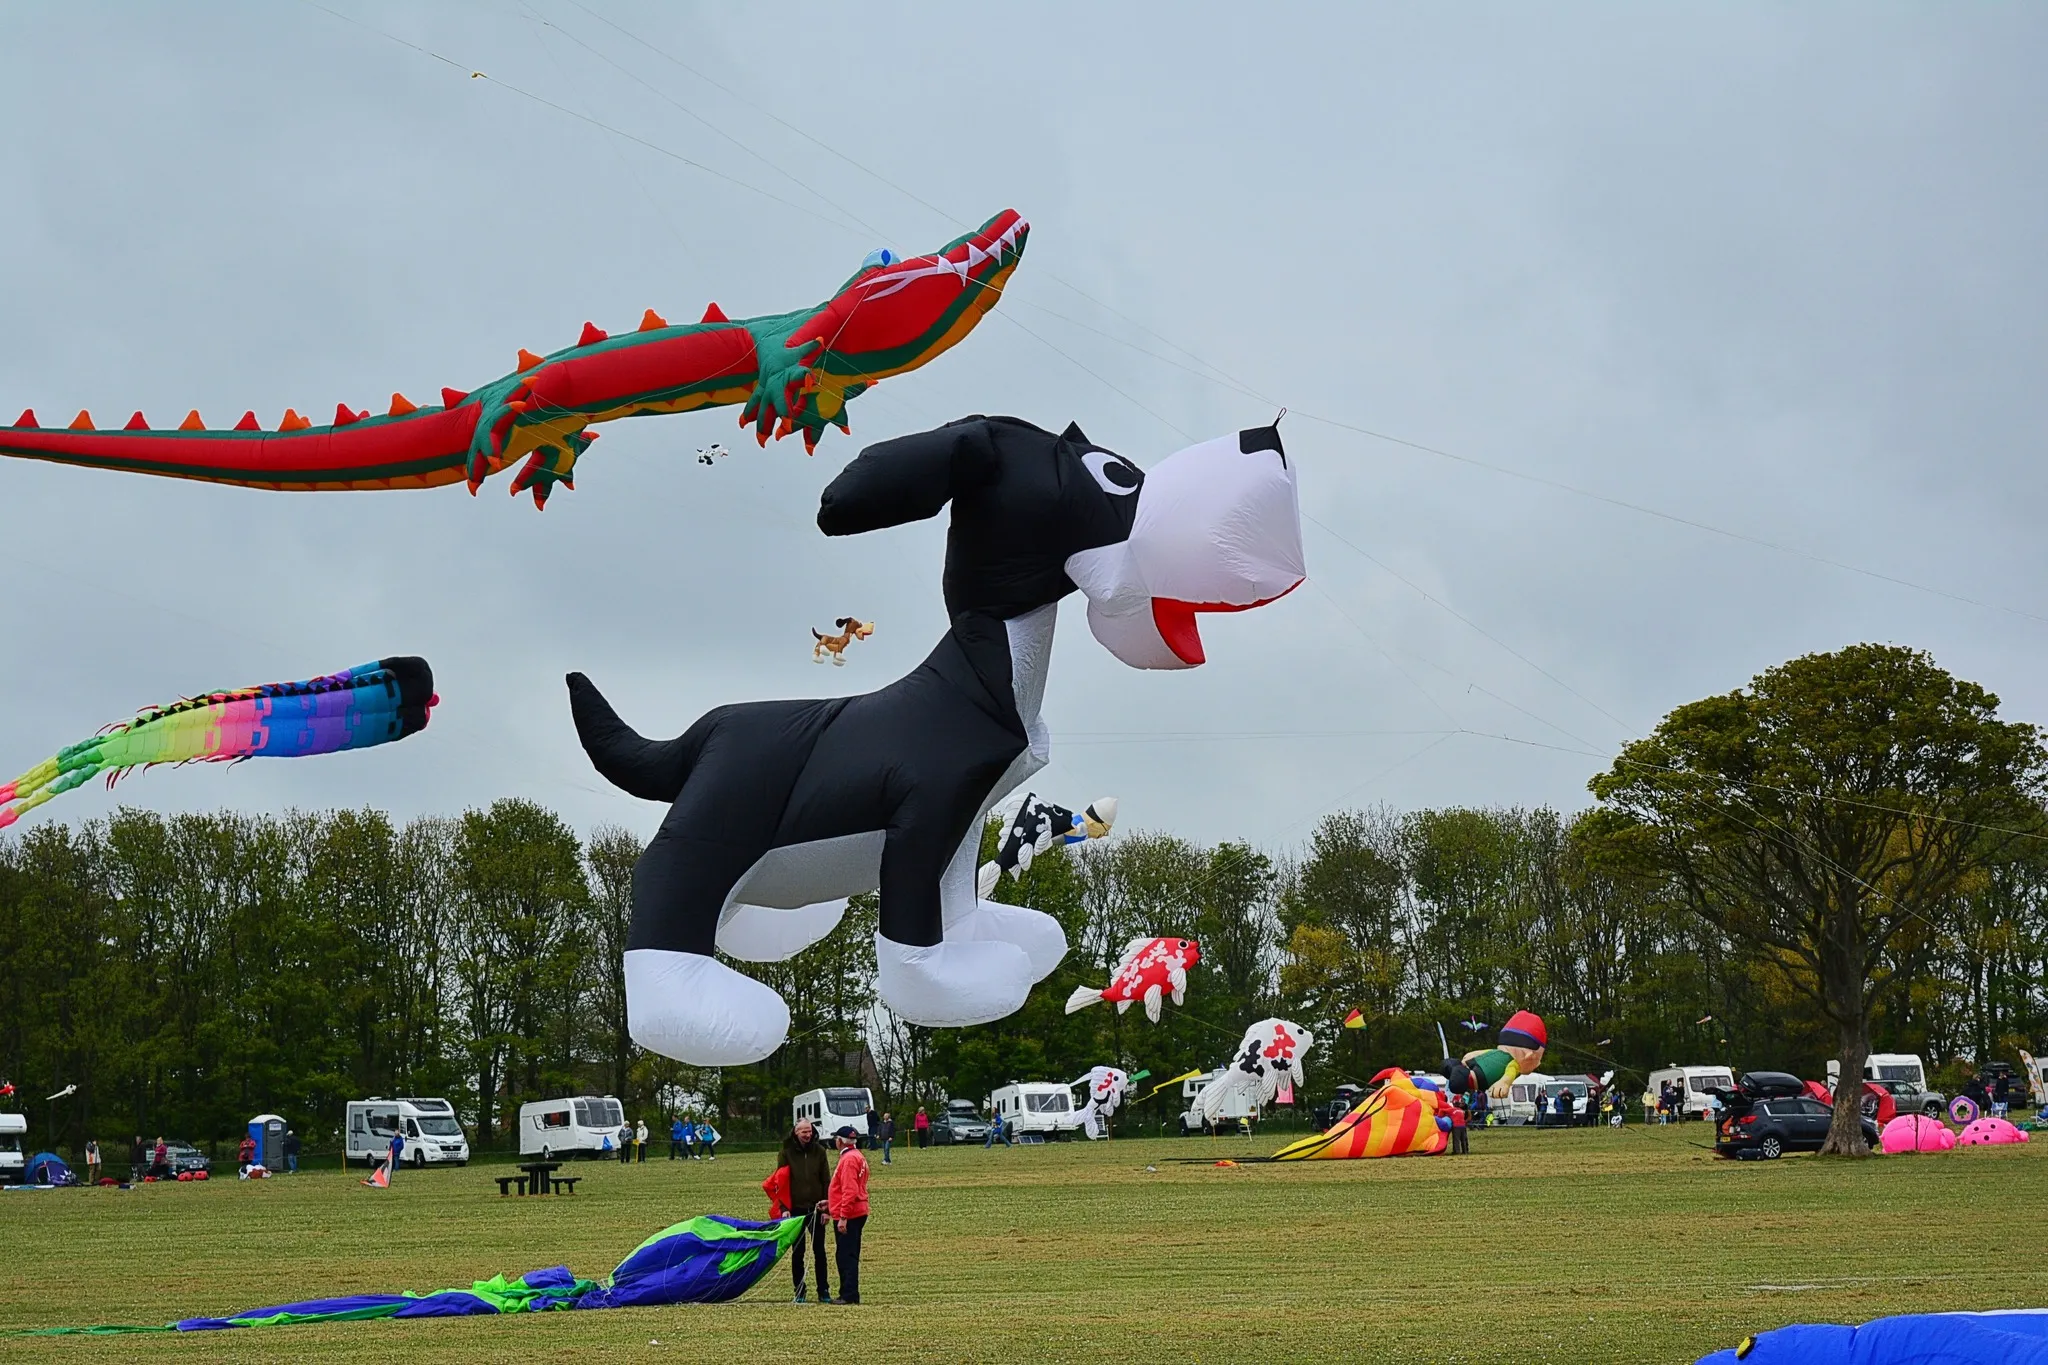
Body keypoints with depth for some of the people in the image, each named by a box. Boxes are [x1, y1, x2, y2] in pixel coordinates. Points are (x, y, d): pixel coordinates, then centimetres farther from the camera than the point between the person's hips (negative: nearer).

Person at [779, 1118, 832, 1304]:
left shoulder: (819, 1151, 2)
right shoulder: (787, 1152, -2)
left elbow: (826, 1181, 4)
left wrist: (826, 1207, -2)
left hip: (816, 1208, 1)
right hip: (796, 1209, -1)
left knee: (819, 1251, 4)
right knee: (797, 1252, 5)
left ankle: (823, 1291, 10)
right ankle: (799, 1292, 12)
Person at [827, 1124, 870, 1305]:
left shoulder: (849, 1159, -16)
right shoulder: (858, 1157, 15)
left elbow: (850, 1191, -23)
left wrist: (843, 1217, -24)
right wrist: (831, 1203, 23)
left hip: (848, 1216, -10)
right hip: (858, 1214, 10)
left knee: (846, 1255, -7)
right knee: (847, 1255, 14)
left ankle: (849, 1295, -7)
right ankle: (848, 1294, 18)